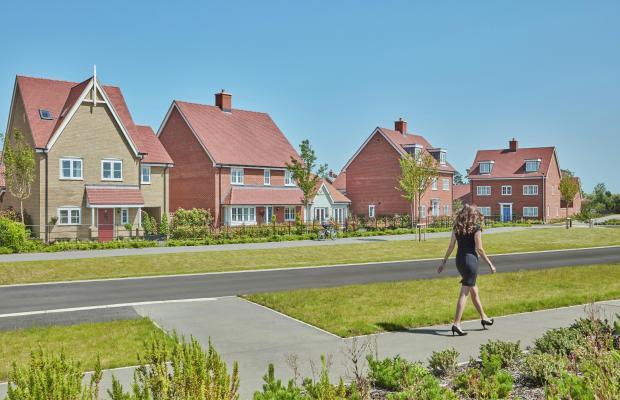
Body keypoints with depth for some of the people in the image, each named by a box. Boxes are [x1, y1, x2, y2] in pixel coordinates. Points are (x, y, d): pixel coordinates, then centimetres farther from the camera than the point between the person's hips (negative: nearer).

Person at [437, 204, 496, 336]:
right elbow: (479, 249, -11)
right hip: (470, 260, -6)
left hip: (459, 261, 6)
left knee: (474, 290, 20)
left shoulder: (457, 227, 6)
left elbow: (451, 246, 5)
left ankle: (484, 318, 35)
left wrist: (443, 262, 11)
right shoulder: (476, 228, -9)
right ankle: (456, 323, -8)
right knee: (464, 293, -5)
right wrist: (490, 264, -3)